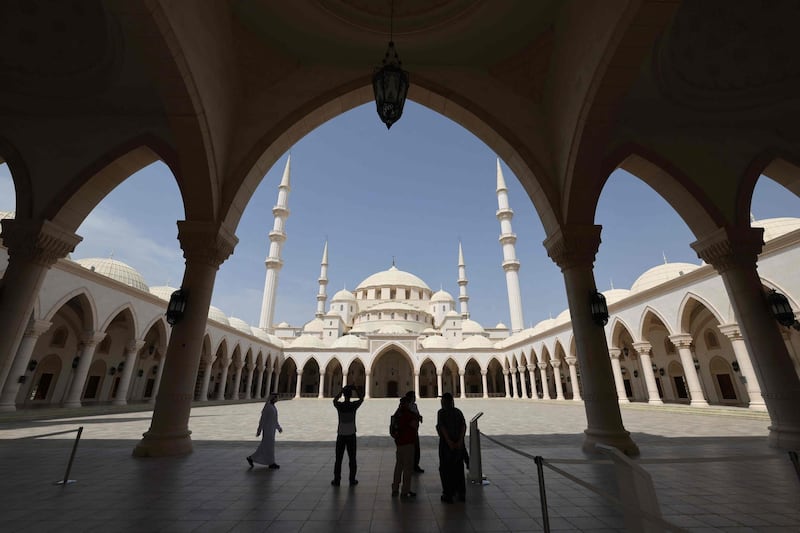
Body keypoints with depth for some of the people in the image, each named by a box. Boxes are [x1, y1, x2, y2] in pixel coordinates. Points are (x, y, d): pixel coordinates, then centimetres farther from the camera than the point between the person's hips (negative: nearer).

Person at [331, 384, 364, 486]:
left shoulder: (339, 405, -9)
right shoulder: (354, 405, -10)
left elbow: (335, 400, 16)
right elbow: (361, 398, 10)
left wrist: (342, 390, 15)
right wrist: (354, 388, 9)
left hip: (341, 435, 0)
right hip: (351, 435, 0)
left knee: (338, 459, 10)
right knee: (352, 459, 10)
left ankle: (336, 480, 14)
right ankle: (352, 480, 15)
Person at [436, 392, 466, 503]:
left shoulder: (441, 412, -8)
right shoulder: (458, 412, 4)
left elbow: (442, 427, -19)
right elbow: (464, 426, -6)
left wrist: (449, 441, -21)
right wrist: (460, 441, -12)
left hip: (445, 443, -4)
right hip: (459, 444, 4)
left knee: (445, 469, 10)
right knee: (458, 468, 19)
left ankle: (448, 495, 12)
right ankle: (461, 494, 24)